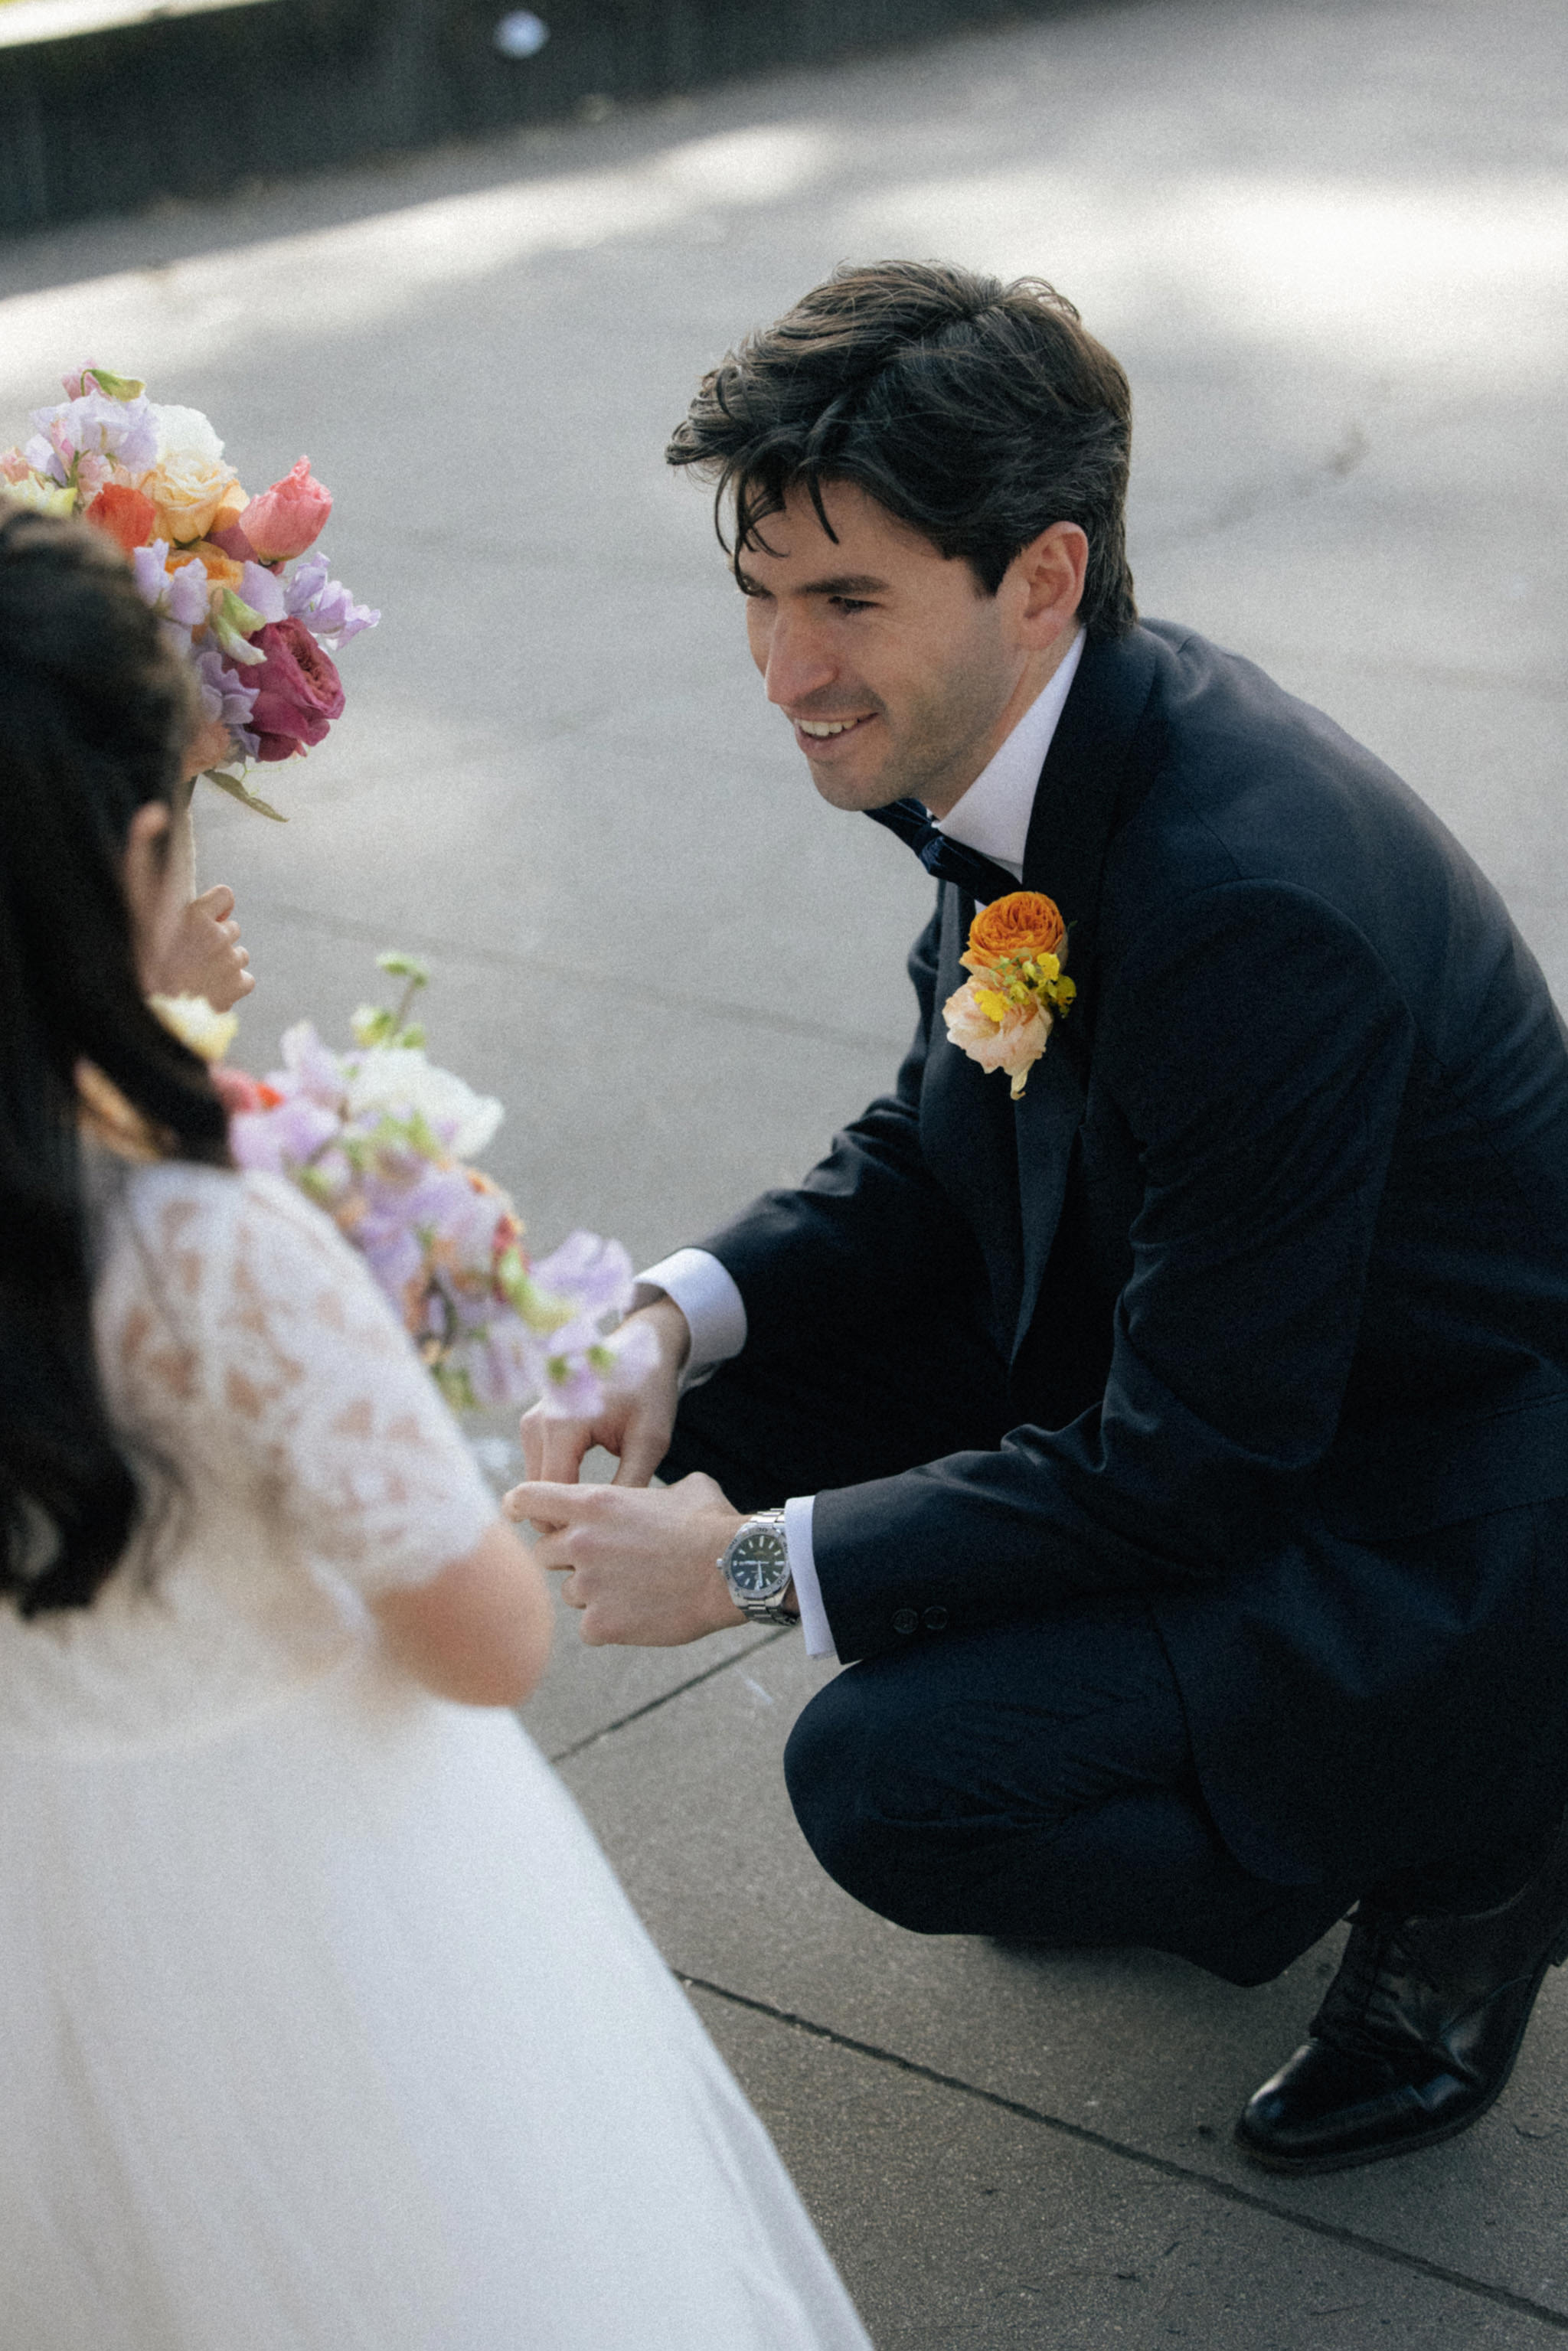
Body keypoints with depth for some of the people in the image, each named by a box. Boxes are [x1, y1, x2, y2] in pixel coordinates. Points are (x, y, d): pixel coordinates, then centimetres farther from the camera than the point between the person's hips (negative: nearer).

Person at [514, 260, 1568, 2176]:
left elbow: (1196, 1460, -27)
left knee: (888, 1783, -22)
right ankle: (1218, 1772, 17)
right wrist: (678, 1317, -11)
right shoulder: (1024, 738, -7)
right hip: (1189, 1376, 9)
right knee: (732, 1390, 0)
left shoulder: (1258, 901, -34)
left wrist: (750, 1564, -22)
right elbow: (934, 1157, 7)